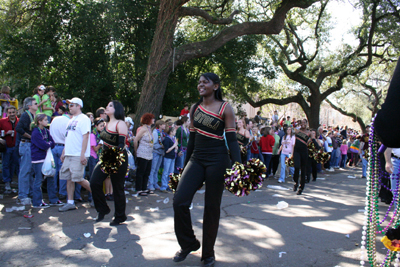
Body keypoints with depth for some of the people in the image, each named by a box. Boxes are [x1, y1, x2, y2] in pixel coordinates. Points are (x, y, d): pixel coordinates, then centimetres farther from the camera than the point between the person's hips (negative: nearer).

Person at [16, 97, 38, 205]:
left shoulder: (34, 116, 16)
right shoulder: (25, 115, -11)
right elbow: (18, 128, -24)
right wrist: (30, 136, -15)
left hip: (32, 145, 9)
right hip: (26, 144, -9)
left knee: (31, 170, 14)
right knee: (25, 170, -6)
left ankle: (30, 192, 23)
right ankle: (23, 195, -1)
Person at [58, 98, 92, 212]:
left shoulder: (83, 119, -9)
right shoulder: (72, 120, 19)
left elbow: (85, 137, -17)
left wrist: (83, 154, -23)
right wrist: (64, 152, 19)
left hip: (78, 155, -9)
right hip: (69, 155, 9)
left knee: (78, 179, -10)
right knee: (69, 178, 7)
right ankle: (70, 203, 14)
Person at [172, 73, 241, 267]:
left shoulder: (225, 109, -3)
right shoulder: (195, 108, 11)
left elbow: (232, 139, -7)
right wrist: (186, 163, 17)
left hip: (217, 161, -4)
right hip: (196, 158, 4)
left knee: (211, 207, 3)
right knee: (180, 200, -10)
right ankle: (188, 243, 13)